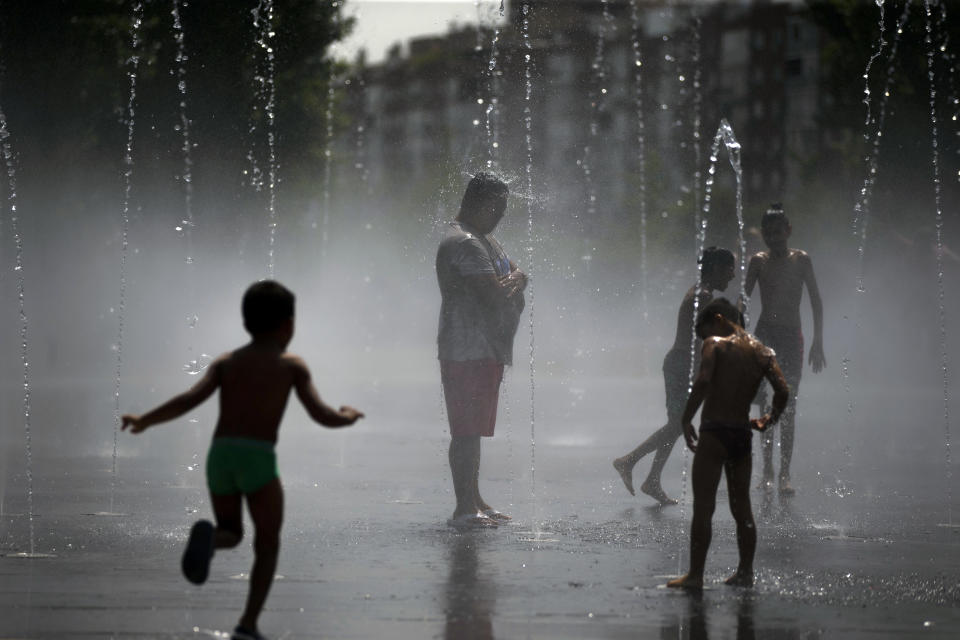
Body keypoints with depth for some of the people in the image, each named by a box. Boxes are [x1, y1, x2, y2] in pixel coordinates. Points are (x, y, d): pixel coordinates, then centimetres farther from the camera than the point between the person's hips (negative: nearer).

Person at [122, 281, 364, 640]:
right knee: (267, 544, 13)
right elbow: (321, 415, 3)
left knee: (231, 533, 21)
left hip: (220, 454, 3)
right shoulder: (292, 365, 10)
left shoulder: (226, 362, 17)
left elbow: (191, 399, 3)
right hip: (258, 458, -3)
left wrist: (145, 421, 12)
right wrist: (347, 418, 24)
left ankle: (206, 537, -17)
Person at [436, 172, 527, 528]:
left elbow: (517, 277, 19)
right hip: (466, 349, -11)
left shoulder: (484, 239, 19)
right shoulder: (463, 243, -16)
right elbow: (493, 295, -23)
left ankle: (474, 502, 21)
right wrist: (513, 283, -1)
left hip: (488, 349, 11)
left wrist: (515, 281, -6)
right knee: (466, 430, -9)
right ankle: (464, 509, -8)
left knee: (474, 430, 15)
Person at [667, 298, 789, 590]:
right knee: (742, 508, 14)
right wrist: (769, 418, 16)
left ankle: (695, 574, -3)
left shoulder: (716, 344, -5)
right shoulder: (762, 352, 9)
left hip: (714, 434, -6)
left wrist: (686, 419, -15)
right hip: (743, 435, 6)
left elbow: (704, 380, -21)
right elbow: (782, 390, -1)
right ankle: (745, 572, 18)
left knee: (703, 508, -2)